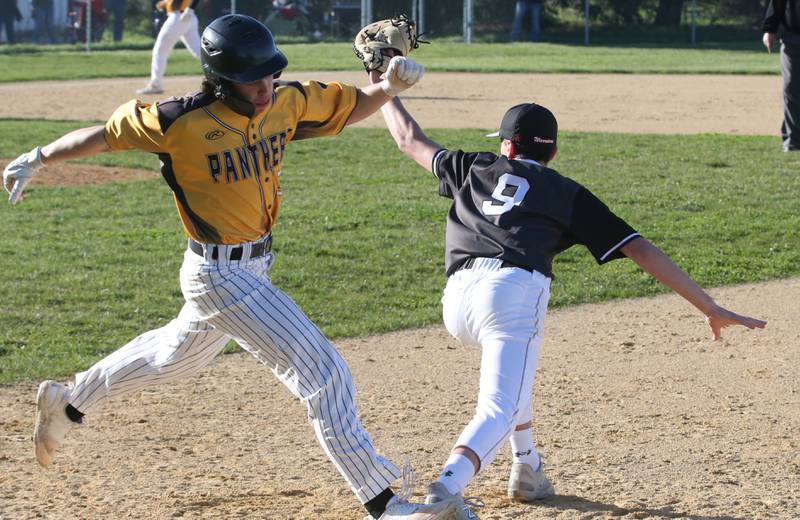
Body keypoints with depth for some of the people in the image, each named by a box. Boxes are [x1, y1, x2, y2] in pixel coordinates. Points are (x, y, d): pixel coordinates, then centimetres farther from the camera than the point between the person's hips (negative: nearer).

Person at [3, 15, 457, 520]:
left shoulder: (288, 103, -7)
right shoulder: (182, 122, -22)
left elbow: (353, 106, 5)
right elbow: (109, 133, -7)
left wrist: (389, 85, -16)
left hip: (256, 265, 8)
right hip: (219, 275, -8)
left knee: (178, 355, 30)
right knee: (323, 372, -12)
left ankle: (67, 403, 51)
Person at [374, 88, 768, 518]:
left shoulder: (476, 168, 29)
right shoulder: (568, 193, 23)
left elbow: (409, 139, 44)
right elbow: (640, 249, 17)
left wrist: (384, 88, 62)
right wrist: (711, 309, 18)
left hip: (457, 300, 4)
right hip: (515, 293, -4)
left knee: (511, 366, 34)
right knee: (500, 411, -9)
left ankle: (527, 469, 29)